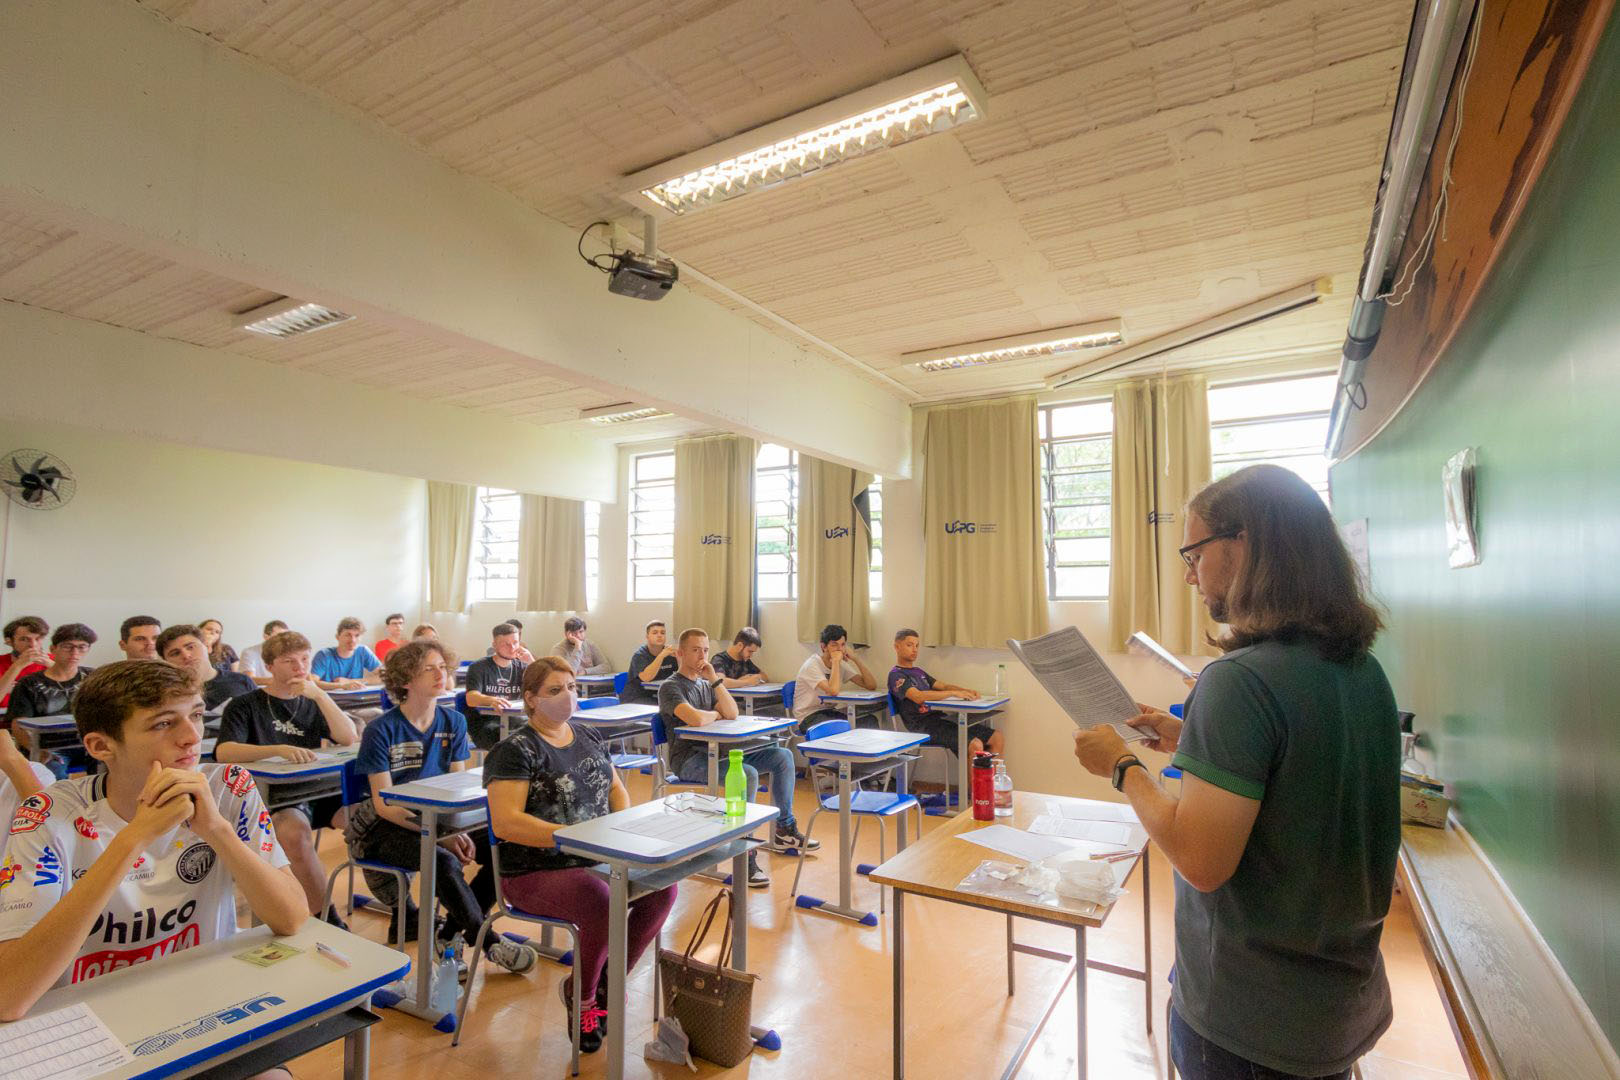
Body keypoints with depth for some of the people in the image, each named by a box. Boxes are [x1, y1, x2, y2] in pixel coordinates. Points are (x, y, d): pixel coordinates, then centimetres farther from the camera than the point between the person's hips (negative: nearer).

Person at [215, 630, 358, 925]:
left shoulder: (312, 702, 17)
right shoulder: (244, 706, 4)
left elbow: (349, 738, 3)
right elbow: (223, 752, -14)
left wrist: (319, 695, -7)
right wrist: (279, 750, -32)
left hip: (317, 790, 4)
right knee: (295, 830, -36)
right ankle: (327, 920, -23)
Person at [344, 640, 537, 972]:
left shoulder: (453, 722, 1)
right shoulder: (381, 730, -13)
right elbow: (384, 804, -15)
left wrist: (459, 830, -17)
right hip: (386, 827, -5)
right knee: (445, 861, -33)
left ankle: (451, 931, -2)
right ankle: (488, 942, -15)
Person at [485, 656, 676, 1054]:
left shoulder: (588, 739, 11)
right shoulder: (516, 750, -10)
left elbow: (616, 787, 21)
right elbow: (505, 823, -18)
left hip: (597, 860, 6)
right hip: (536, 871, -6)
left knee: (663, 886, -15)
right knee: (604, 907, -31)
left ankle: (608, 980, 8)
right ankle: (581, 995, 2)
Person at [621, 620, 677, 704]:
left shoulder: (669, 652, 6)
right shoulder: (639, 655, -9)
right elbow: (645, 677, -27)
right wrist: (662, 656, -32)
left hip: (660, 696, 5)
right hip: (636, 698, -5)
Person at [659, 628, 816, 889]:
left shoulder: (705, 684, 19)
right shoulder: (670, 687, -7)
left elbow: (732, 713, 4)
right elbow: (696, 719, -25)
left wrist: (715, 679, -2)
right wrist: (715, 714, -2)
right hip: (689, 758, -8)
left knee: (782, 756, -2)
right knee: (747, 774, -33)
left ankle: (784, 830, 10)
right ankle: (744, 856, -24)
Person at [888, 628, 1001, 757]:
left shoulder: (918, 672, 24)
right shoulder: (896, 675, -4)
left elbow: (943, 686, 22)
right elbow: (918, 697, -20)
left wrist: (967, 691, 2)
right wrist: (954, 693, -22)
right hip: (922, 726, -9)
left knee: (996, 737, -1)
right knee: (975, 744, -27)